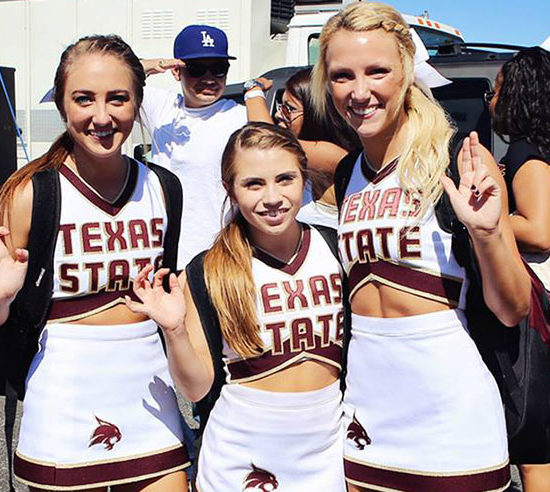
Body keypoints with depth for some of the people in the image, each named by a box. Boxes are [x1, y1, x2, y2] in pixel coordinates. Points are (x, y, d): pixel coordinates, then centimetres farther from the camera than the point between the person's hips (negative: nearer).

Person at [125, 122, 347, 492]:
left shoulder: (335, 249, -6)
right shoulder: (209, 272, -11)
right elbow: (197, 388, -7)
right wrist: (175, 331, -23)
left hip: (327, 451, 2)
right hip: (240, 459, -1)